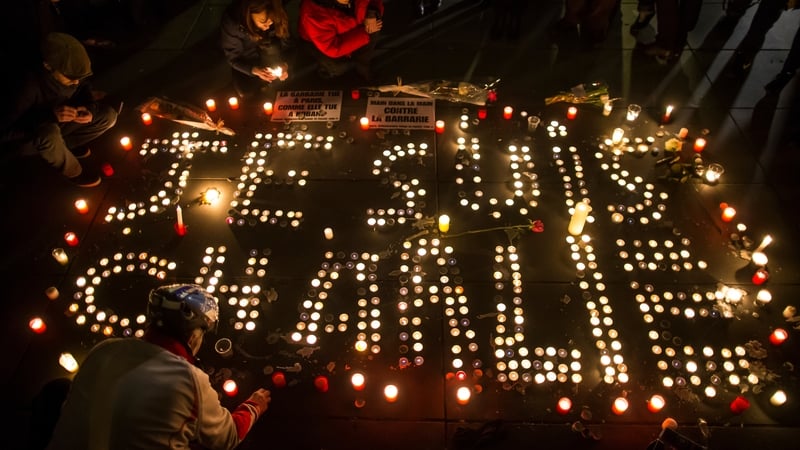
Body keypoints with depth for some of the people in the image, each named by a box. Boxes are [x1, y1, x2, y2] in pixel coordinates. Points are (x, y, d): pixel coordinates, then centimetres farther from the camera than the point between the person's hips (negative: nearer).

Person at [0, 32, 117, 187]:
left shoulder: (71, 75, -21)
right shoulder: (31, 86, -35)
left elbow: (84, 90, 4)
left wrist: (90, 108, -20)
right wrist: (50, 116, -43)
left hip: (58, 128, 5)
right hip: (25, 139, -5)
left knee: (109, 115, -11)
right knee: (49, 133, -41)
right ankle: (72, 171, -10)